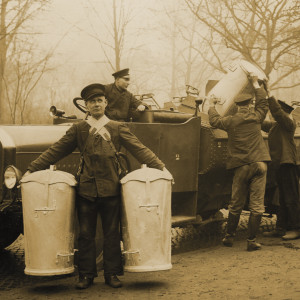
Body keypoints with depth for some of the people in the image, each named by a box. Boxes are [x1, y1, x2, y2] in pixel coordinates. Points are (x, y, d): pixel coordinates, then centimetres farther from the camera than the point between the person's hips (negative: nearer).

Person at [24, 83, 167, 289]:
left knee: (112, 234, 6)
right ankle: (86, 275, 15)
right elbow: (56, 151, 8)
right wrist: (32, 169, 3)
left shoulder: (118, 128, 6)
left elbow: (139, 149, -1)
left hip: (110, 189, 0)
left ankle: (112, 274, 15)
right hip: (86, 189, 1)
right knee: (86, 234, 5)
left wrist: (160, 166, -12)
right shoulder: (78, 129, 7)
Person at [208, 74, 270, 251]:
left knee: (236, 205, 13)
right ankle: (252, 241, 0)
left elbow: (214, 121, 18)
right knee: (257, 205, 0)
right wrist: (256, 83, 30)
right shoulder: (256, 117, 1)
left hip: (241, 167, 1)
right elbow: (263, 102, 19)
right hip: (259, 164, -1)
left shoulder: (231, 121, 0)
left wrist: (212, 106, 35)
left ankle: (230, 237, 23)